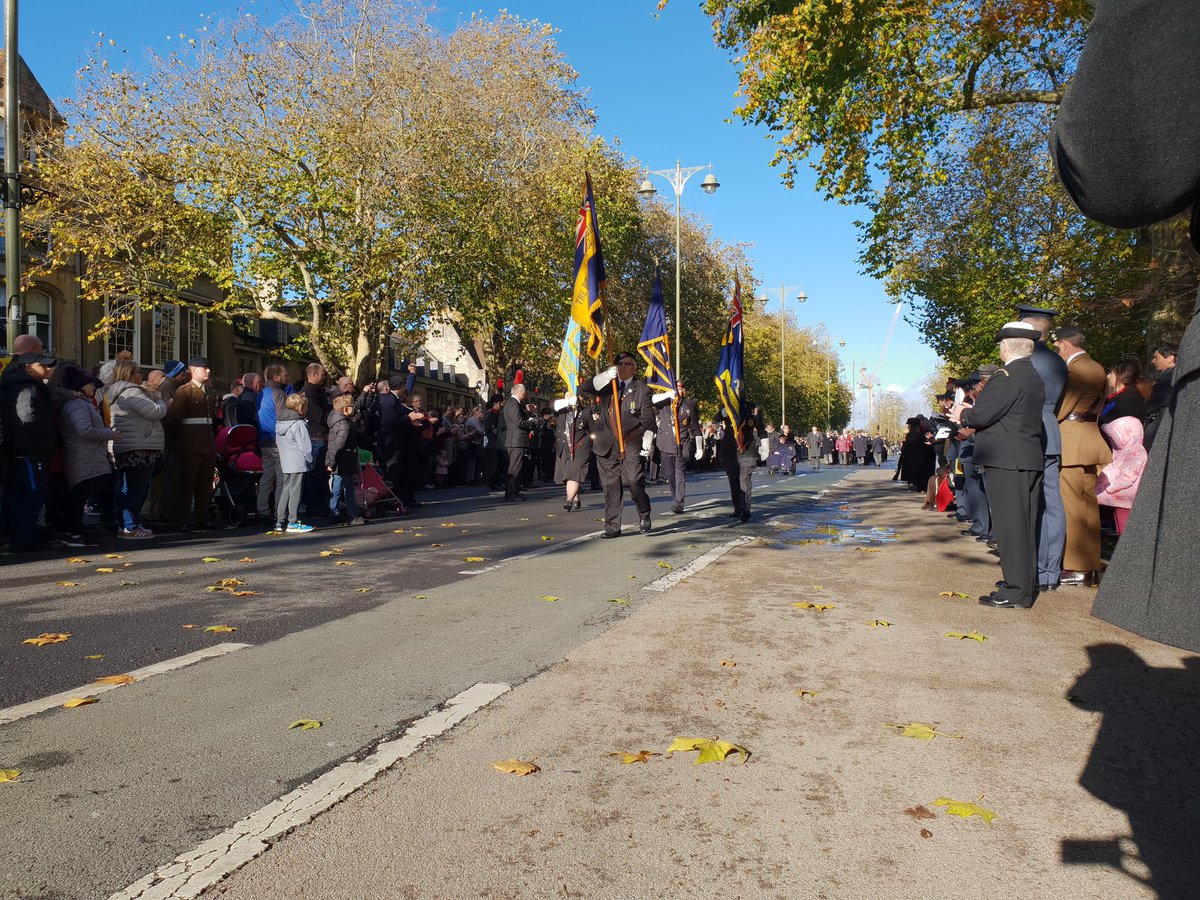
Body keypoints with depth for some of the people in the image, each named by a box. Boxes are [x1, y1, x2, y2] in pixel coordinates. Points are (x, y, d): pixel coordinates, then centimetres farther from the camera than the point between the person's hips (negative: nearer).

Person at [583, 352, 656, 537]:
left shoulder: (642, 388, 7)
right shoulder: (607, 385, 15)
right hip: (607, 446, 3)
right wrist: (606, 376, -13)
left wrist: (647, 440, -14)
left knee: (634, 480, -17)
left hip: (631, 445, -3)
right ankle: (612, 527, 13)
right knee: (611, 487, 5)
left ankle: (644, 515, 8)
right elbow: (586, 388, 0)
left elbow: (648, 418, 0)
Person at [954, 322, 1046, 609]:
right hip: (1031, 460, 10)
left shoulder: (1007, 376, -16)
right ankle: (1027, 582, 27)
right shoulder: (1034, 377, 14)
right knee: (1025, 526, 16)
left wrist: (963, 414, 2)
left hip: (1007, 462, -9)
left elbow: (981, 415, -18)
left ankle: (1016, 592, -2)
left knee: (1010, 526, -5)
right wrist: (969, 415, 17)